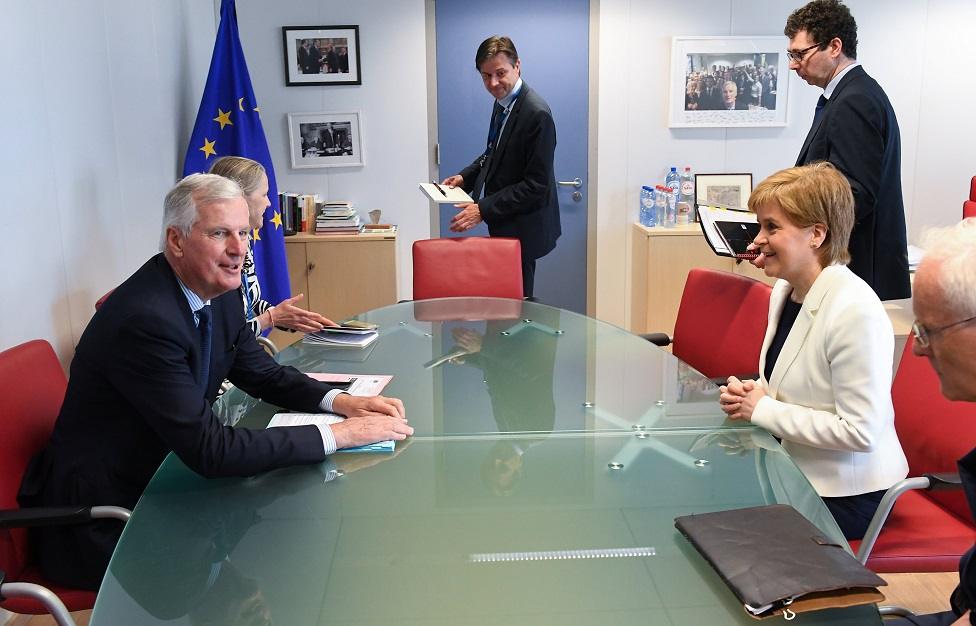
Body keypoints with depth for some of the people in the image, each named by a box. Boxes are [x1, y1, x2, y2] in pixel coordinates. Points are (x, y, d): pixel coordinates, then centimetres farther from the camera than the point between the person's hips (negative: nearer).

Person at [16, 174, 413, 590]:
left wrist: (339, 401, -9)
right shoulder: (145, 319, -28)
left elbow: (264, 374, 10)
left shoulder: (219, 291, -2)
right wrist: (338, 434, -28)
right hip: (98, 522, -8)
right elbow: (209, 450, -30)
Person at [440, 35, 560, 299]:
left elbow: (536, 185, -23)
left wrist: (484, 210, -25)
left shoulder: (536, 113, -23)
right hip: (503, 222, 9)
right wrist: (465, 176, 2)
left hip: (522, 227, -9)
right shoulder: (503, 101, 5)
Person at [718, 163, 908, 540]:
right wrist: (751, 394, -5)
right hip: (794, 468, 8)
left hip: (846, 493, -7)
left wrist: (762, 409, -19)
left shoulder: (856, 312, -25)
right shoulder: (785, 288, 2)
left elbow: (861, 431, -24)